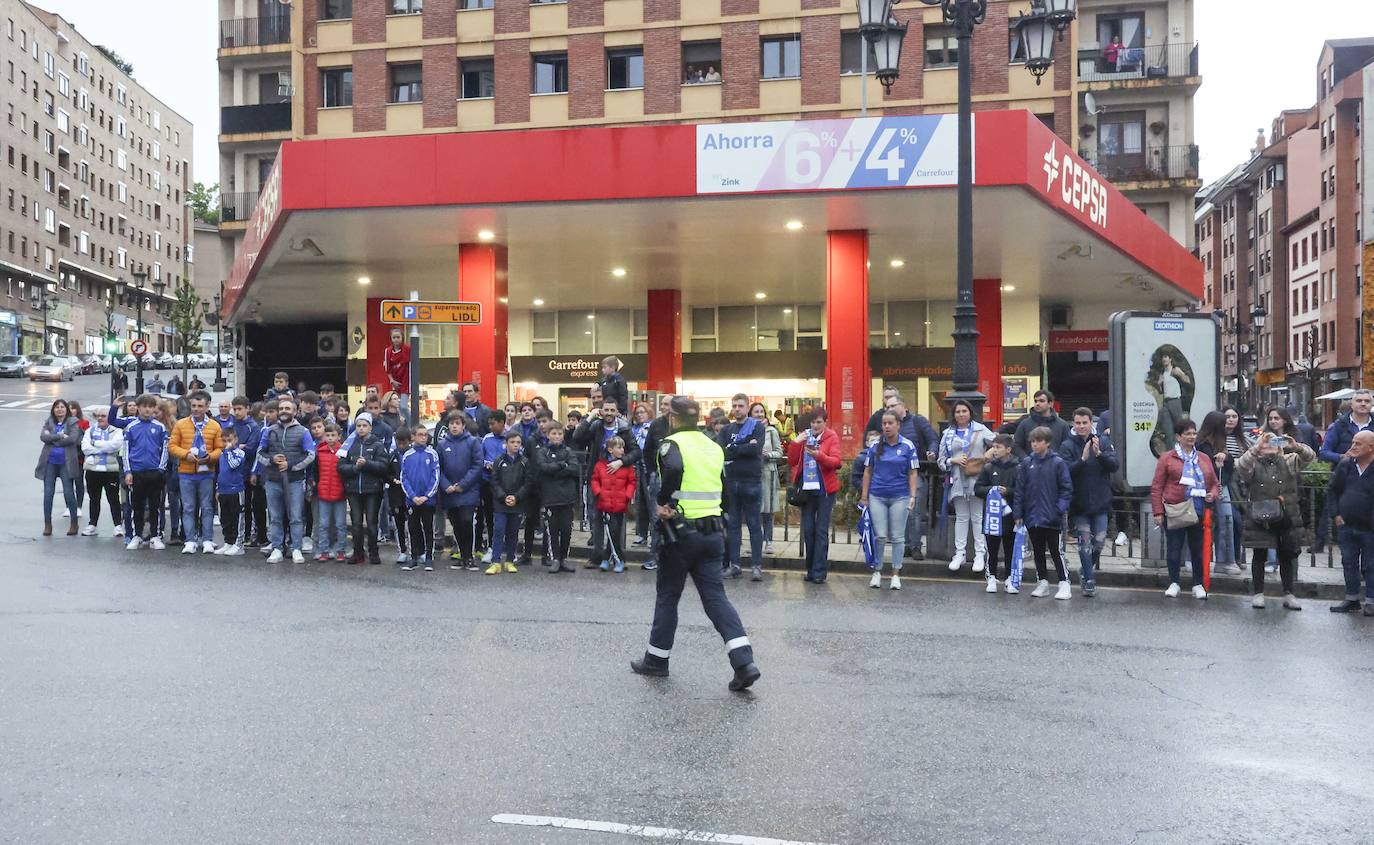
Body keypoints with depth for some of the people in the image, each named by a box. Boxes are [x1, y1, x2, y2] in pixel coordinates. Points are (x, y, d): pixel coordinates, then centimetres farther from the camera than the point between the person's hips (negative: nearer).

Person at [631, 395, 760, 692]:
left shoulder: (672, 443, -8)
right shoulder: (714, 447, 12)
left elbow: (673, 470, -30)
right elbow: (722, 486, 13)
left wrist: (662, 502, -16)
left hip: (681, 531, -5)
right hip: (713, 531, 5)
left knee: (667, 595, 10)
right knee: (715, 596, 4)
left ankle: (656, 659, 22)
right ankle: (744, 663, -9)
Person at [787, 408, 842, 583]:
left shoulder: (832, 437, -1)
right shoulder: (804, 436, 10)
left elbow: (835, 461, -14)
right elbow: (792, 461, 7)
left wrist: (819, 455, -31)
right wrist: (795, 443, -8)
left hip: (825, 489, -4)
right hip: (807, 488, 4)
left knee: (821, 530, -5)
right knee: (807, 530, 5)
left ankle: (819, 572, -4)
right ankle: (811, 569, 14)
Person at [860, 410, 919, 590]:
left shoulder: (908, 446, -1)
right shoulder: (875, 445, 2)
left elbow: (912, 473, 2)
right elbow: (867, 471, 7)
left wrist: (913, 496, -6)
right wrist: (864, 496, 4)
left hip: (899, 497, -1)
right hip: (877, 496, 1)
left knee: (897, 537, 5)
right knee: (879, 536, 2)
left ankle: (896, 574, 13)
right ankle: (877, 572, 13)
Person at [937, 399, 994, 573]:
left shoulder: (980, 430, 3)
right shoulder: (948, 434, 11)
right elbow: (941, 459, 11)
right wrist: (953, 461, -6)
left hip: (977, 480, -3)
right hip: (958, 481, 3)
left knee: (978, 518, 1)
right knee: (961, 518, 9)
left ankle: (980, 554, 6)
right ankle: (959, 554, 14)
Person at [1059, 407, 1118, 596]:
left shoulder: (1103, 441, 1)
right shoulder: (1067, 445, -5)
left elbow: (1114, 465, -8)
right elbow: (1066, 471, -15)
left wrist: (1099, 453, -23)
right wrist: (1083, 459, -27)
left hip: (1100, 501, 2)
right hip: (1079, 503, -2)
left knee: (1099, 542, 5)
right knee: (1085, 543, 0)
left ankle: (1088, 567, 32)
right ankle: (1089, 581, 10)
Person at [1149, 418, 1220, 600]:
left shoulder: (1204, 459, 12)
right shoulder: (1167, 458, 0)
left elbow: (1215, 483, 21)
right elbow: (1156, 487, -2)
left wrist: (1213, 494, -2)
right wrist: (1158, 512, -7)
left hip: (1199, 512, 3)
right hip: (1175, 512, -3)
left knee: (1198, 549, 9)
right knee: (1174, 549, 4)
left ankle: (1198, 584, 22)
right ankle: (1174, 583, 19)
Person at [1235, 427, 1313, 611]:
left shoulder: (1288, 462, 9)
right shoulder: (1254, 464, 0)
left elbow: (1308, 456, -4)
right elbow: (1240, 466, -20)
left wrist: (1296, 446, -24)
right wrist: (1257, 448, -30)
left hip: (1287, 518, 3)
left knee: (1287, 556, 10)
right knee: (1259, 556, 5)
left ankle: (1288, 594, 18)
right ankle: (1258, 593, 13)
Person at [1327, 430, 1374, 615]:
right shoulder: (1345, 465, 3)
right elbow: (1332, 490, 13)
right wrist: (1336, 513, 5)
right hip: (1346, 526, 5)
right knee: (1349, 563, 11)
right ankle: (1351, 599, 22)